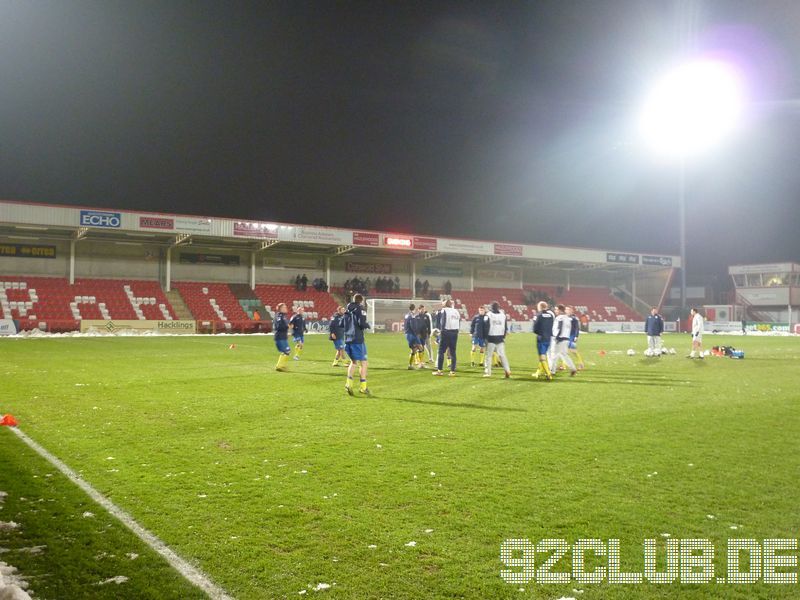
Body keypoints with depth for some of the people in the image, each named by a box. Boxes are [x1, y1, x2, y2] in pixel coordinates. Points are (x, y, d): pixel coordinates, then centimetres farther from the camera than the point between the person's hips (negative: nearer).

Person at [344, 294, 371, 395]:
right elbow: (362, 323, -18)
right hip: (357, 340, -7)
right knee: (363, 362, 3)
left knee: (353, 361, 19)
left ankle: (349, 382, 1)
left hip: (347, 340, 7)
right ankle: (363, 386, 3)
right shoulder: (360, 309, -6)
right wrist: (367, 325, 2)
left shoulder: (347, 310, 13)